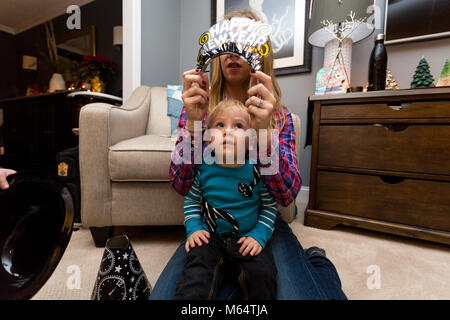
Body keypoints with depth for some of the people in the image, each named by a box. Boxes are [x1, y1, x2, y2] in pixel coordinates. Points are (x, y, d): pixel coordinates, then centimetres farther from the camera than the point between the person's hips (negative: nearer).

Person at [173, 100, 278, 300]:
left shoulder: (257, 171, -10)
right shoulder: (203, 169, -5)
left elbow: (270, 206, 0)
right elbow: (191, 200, 9)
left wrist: (259, 235, -9)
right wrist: (194, 228, -2)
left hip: (248, 238, 0)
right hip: (211, 237, 1)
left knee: (262, 275, -18)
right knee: (197, 271, -21)